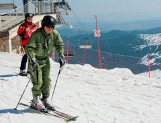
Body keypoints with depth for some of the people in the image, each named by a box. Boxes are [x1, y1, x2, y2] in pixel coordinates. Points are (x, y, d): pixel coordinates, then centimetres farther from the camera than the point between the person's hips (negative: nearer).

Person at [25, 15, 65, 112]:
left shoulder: (55, 34, -8)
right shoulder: (36, 35, -24)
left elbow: (60, 44, 7)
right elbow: (29, 48, -27)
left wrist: (61, 56, 0)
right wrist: (33, 60, -37)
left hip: (46, 60, 5)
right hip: (35, 61, -5)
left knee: (47, 81, 7)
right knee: (38, 82, -6)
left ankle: (46, 99, 21)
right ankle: (36, 101, 7)